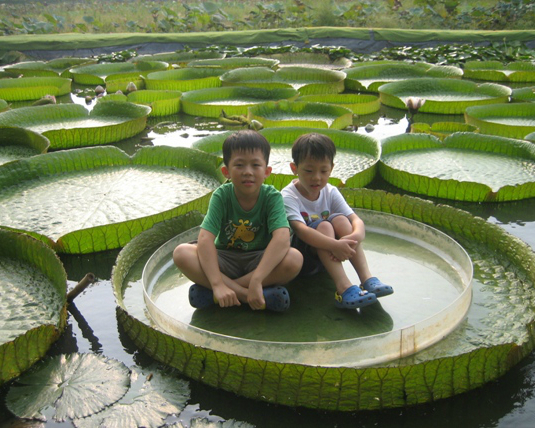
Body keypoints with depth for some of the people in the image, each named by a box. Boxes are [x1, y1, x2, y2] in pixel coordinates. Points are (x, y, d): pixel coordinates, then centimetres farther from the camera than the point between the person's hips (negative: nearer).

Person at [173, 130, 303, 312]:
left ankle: (208, 292, -25)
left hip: (261, 261, 0)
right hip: (225, 259, 0)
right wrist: (217, 283, -37)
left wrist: (256, 280, -42)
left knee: (294, 259, -32)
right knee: (181, 253, -25)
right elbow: (205, 239, -25)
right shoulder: (221, 196, -13)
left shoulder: (272, 196, -15)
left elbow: (282, 238, -31)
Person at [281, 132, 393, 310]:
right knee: (323, 226, -29)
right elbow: (300, 230, -32)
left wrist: (354, 238, -35)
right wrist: (334, 245, -44)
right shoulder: (289, 196, -15)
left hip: (325, 256, 5)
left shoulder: (330, 192, 1)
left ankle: (367, 279, -29)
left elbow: (356, 220, -11)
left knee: (340, 219, -20)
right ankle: (343, 288, -42)